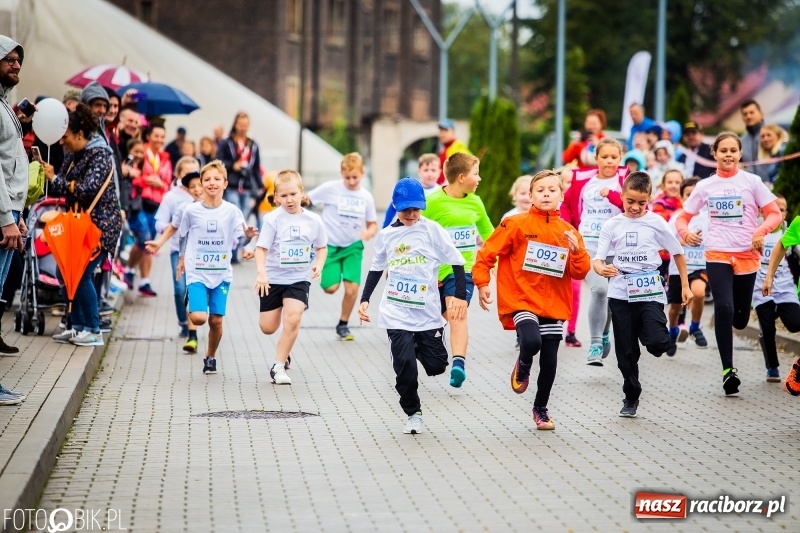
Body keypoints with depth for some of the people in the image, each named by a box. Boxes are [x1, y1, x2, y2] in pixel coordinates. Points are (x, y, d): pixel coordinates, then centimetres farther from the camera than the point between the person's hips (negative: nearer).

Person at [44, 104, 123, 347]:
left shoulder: (100, 155, -14)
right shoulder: (73, 155, 11)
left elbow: (86, 190, -23)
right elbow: (63, 188, 8)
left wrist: (55, 179, -15)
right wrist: (50, 175, -10)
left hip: (100, 224, -8)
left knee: (82, 274, -11)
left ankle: (93, 331, -4)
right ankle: (78, 326, 12)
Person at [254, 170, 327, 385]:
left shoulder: (313, 220, -3)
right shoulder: (273, 219, -11)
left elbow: (322, 247, 12)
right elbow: (261, 248, -13)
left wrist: (319, 264, -8)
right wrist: (261, 273, -27)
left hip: (299, 279, 0)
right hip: (274, 278, 0)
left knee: (293, 319, -19)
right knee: (268, 327, 2)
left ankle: (278, 366, -6)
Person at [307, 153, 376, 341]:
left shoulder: (366, 197, 1)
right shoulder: (330, 189, -9)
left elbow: (373, 224, 8)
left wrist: (369, 232, -14)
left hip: (353, 247, 2)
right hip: (330, 245, -2)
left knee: (352, 289, -10)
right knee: (331, 288, -10)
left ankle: (343, 324, 13)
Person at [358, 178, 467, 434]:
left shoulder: (432, 230, -3)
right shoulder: (386, 235, 5)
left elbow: (456, 262, 0)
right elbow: (376, 269, 17)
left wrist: (461, 295, -8)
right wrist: (365, 299, 8)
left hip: (428, 312, 0)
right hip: (397, 314, 0)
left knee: (436, 365, 1)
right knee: (404, 364, -10)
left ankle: (417, 348, 34)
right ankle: (413, 413, 7)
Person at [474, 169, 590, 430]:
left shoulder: (568, 232, 7)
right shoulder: (516, 224, -4)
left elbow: (580, 273, 4)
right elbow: (487, 253, -2)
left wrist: (577, 250, -13)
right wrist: (482, 284, -9)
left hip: (554, 306, 4)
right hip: (522, 301, -4)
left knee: (549, 362, 5)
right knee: (531, 341, -29)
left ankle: (541, 408, 28)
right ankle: (522, 367, 7)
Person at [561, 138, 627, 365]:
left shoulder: (625, 178, 1)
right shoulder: (582, 179, 6)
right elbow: (567, 204, 18)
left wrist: (611, 194, -23)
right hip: (588, 243, -1)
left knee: (614, 293, 9)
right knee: (599, 289, -18)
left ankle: (604, 335, 34)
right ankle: (595, 344, -9)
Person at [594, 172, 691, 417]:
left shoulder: (656, 222, 1)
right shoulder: (612, 225, 3)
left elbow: (677, 253, 9)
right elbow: (598, 259, -1)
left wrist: (685, 286, 9)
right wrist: (601, 269, -25)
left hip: (649, 291, -2)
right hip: (621, 293, 2)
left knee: (656, 342, -20)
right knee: (626, 351, 6)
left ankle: (663, 339, 15)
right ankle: (631, 398, 21)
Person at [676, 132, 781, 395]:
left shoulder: (751, 181, 1)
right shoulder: (705, 186, 4)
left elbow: (775, 213, -1)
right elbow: (683, 217, 9)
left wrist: (761, 231, -21)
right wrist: (685, 233, -13)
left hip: (747, 256, 1)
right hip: (717, 255, 0)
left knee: (740, 319, 6)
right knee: (724, 307, -20)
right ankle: (728, 369, -14)